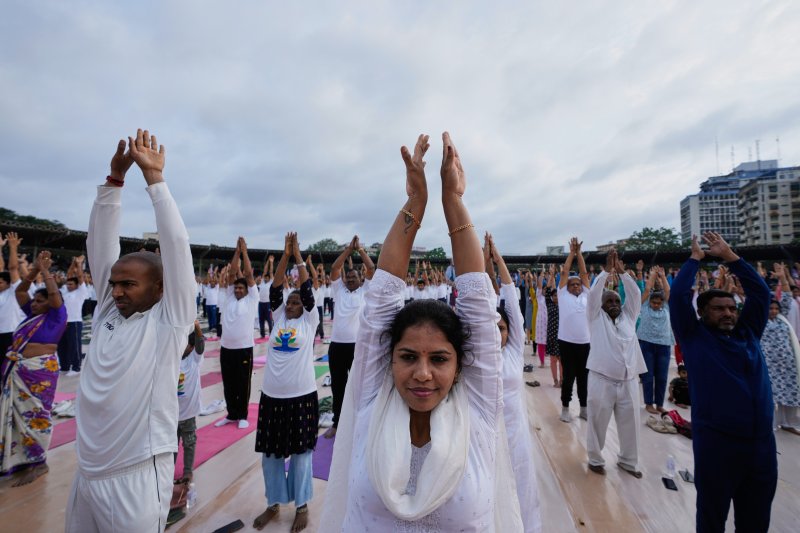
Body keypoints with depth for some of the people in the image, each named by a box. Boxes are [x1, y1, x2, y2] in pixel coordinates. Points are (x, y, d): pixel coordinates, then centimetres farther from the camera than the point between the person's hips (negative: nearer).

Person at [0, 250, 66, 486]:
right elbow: (19, 291, 13)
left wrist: (45, 271, -12)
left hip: (40, 372, -7)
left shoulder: (56, 317, -6)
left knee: (35, 414, 1)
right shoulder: (31, 315, 12)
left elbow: (55, 294, -20)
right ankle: (20, 458, 28)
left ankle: (38, 462, 13)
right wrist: (34, 270, 2)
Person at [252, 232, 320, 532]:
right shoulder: (278, 317, 7)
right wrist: (285, 254, -7)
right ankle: (274, 504, 37)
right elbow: (275, 288, -2)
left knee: (300, 453, 11)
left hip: (302, 396, -4)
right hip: (271, 396, 4)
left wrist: (298, 255, -3)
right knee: (270, 454, 16)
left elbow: (307, 288, -9)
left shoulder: (309, 320, -2)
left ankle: (302, 506, 30)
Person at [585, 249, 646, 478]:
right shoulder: (597, 317, 1)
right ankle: (595, 459, 26)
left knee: (630, 423, 15)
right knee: (598, 422, 7)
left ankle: (628, 460, 36)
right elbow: (594, 292, -11)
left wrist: (622, 272, -4)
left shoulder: (629, 317, 11)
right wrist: (607, 270, -10)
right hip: (602, 380, -4)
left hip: (629, 381, 4)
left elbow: (635, 293, 2)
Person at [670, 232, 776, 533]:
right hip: (716, 442, -4)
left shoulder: (748, 333, 10)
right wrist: (696, 257, 0)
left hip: (762, 442, 5)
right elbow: (678, 295, -10)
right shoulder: (695, 336, -2)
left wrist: (728, 255, 7)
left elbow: (760, 291, 8)